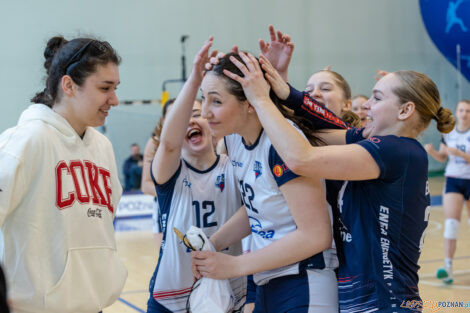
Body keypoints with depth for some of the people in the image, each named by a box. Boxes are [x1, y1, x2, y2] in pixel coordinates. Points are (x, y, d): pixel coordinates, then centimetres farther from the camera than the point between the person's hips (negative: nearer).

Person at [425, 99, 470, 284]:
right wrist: (432, 152, -8)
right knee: (451, 223, -12)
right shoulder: (448, 132, 3)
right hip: (453, 180, 2)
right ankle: (448, 267, -17)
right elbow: (442, 157, 11)